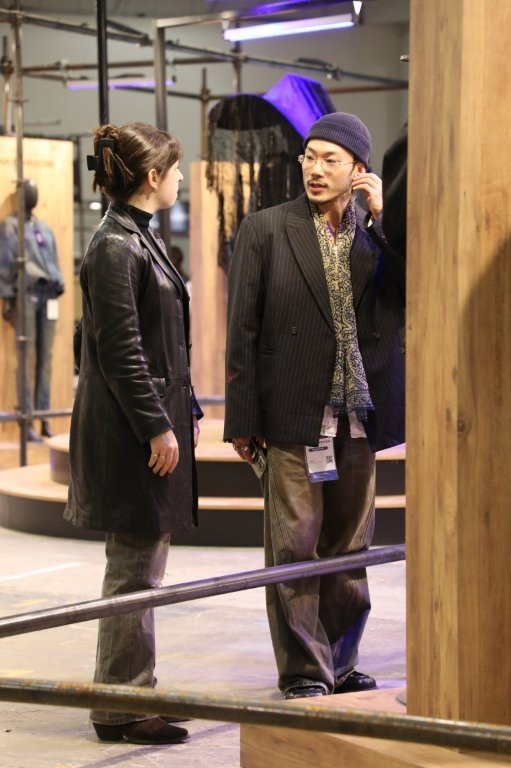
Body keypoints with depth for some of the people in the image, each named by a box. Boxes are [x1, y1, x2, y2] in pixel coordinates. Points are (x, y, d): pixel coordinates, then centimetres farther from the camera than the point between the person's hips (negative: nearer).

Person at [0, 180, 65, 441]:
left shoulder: (45, 228, 20)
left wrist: (58, 283, 5)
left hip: (47, 296, 5)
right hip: (25, 295, -5)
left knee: (46, 358, 2)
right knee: (28, 358, -10)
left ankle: (44, 419, 5)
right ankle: (27, 422, -10)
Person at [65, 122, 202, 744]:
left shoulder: (139, 239, 15)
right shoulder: (115, 247, -15)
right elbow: (120, 350, -19)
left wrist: (186, 412, 19)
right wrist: (159, 428, -19)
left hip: (154, 422, 10)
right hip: (132, 433, -10)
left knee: (142, 567, 14)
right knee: (134, 571, -4)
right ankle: (121, 709, 4)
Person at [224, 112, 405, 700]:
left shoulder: (384, 231, 7)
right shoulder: (266, 230, -1)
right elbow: (242, 330, -2)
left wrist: (383, 220, -11)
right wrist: (242, 420, -6)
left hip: (359, 414, 3)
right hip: (293, 413, -3)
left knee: (348, 546, 12)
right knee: (295, 546, 0)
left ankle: (339, 663, 24)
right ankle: (304, 669, 9)